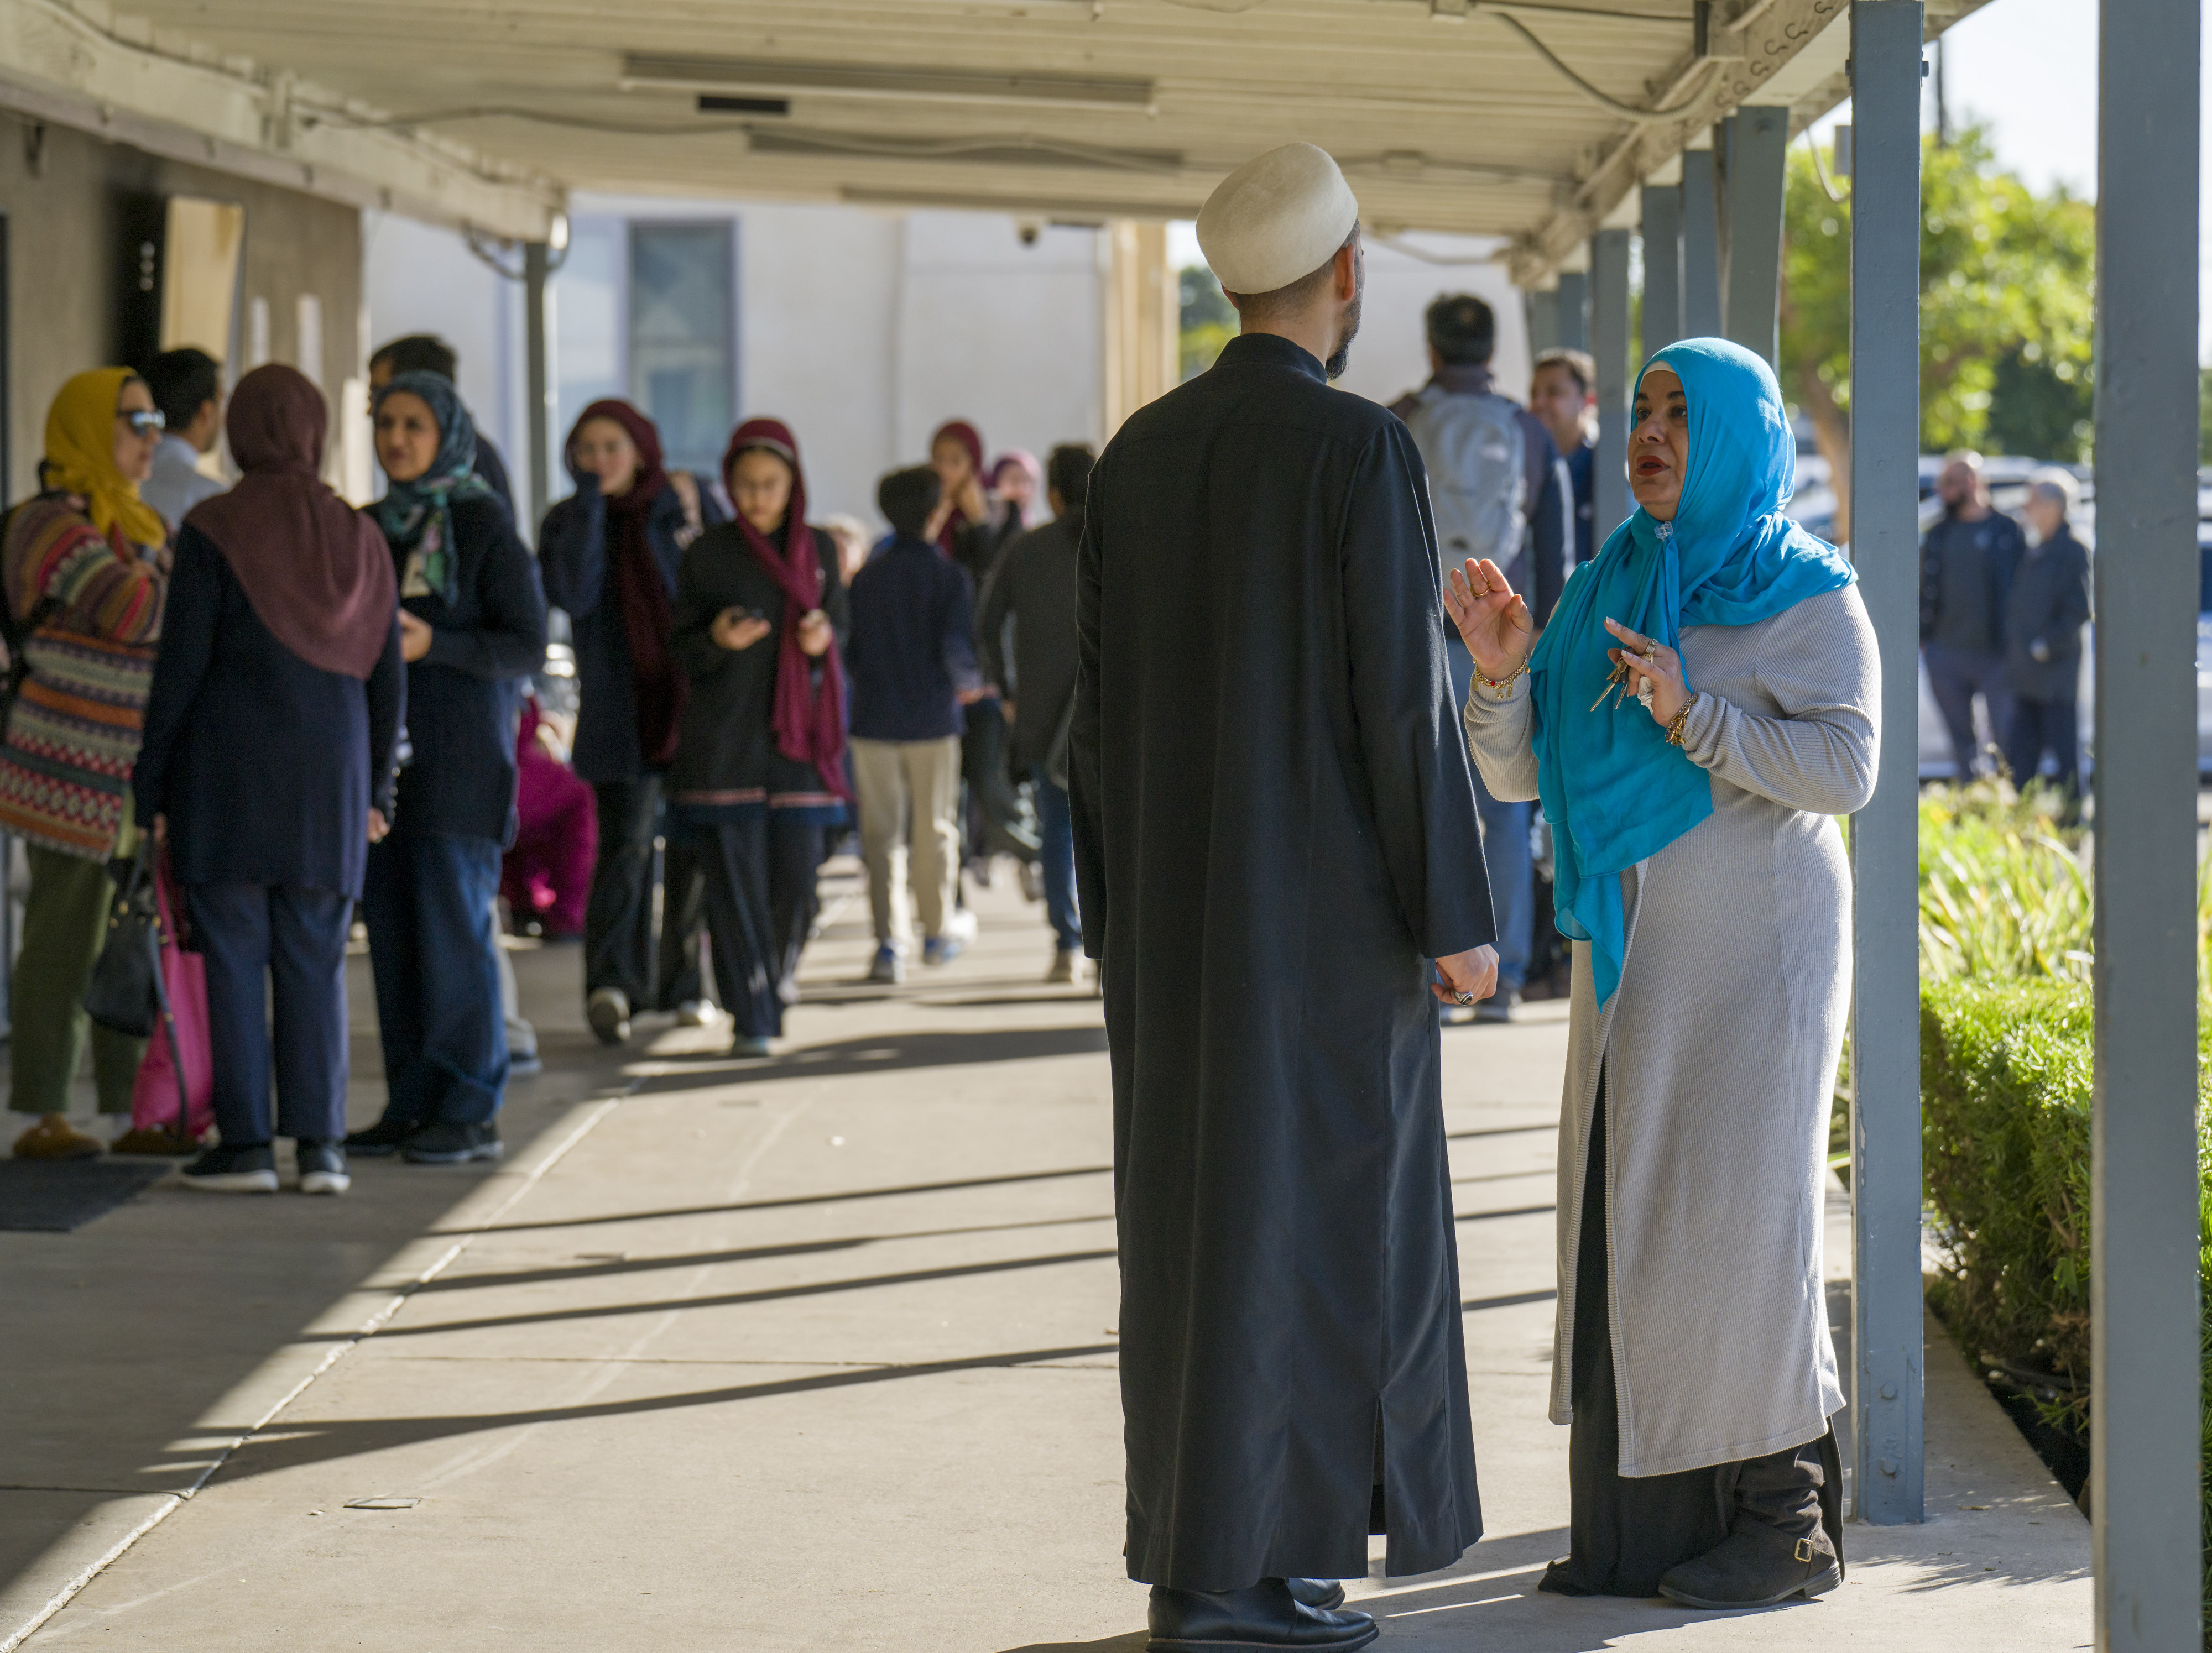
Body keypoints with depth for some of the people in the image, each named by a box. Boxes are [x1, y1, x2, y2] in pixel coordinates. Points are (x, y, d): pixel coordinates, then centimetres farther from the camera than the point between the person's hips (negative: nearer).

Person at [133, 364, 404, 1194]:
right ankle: (320, 1143, 2)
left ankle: (246, 1142, -2)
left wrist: (152, 784, -1)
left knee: (233, 955, 0)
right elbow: (387, 677, 9)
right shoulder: (359, 537, 7)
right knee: (316, 961, 7)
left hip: (227, 767, -3)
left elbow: (181, 665, -7)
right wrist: (375, 786, 17)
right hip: (328, 777, 4)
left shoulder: (212, 532, -5)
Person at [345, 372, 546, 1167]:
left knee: (454, 929, -7)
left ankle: (472, 1112, -2)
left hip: (459, 753, -7)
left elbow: (528, 646, -9)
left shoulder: (487, 526, -6)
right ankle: (412, 1106, 10)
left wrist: (432, 645, -21)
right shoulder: (373, 527, 13)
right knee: (391, 928, 5)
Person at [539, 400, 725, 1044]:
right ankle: (611, 981, -28)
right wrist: (589, 501, -14)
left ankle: (683, 984, 20)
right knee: (626, 844, -16)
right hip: (623, 715, -2)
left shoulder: (690, 506, 4)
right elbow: (572, 595, -17)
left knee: (694, 849, 9)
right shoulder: (568, 521, 2)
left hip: (696, 702, 2)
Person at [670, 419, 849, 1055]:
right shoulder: (708, 554, 2)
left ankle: (779, 968, 25)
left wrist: (824, 635, -8)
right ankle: (753, 1019, -1)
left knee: (797, 871, -4)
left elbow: (839, 625, 15)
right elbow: (682, 653, 4)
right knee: (735, 878, -5)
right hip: (723, 736, -2)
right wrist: (717, 641, -19)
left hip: (797, 735, 2)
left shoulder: (818, 549, 9)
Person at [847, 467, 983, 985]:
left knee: (881, 834, 3)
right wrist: (970, 683, 5)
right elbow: (956, 650, -16)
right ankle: (937, 933, 24)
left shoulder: (865, 578, 1)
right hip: (933, 719, -2)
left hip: (874, 722, 2)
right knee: (935, 830, 13)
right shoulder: (950, 577, -7)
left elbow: (849, 655, 3)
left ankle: (889, 941, -8)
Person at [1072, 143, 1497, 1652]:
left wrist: (1117, 916, 16)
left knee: (1195, 1210, 11)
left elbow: (1101, 700, 10)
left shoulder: (1140, 452, 7)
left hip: (1178, 903, 7)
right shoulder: (1362, 449, -12)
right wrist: (1458, 915, -10)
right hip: (1329, 903, -6)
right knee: (1306, 1217, -2)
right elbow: (1403, 697, -15)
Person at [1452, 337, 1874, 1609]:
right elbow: (1518, 774, 8)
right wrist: (1502, 670, -10)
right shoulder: (1608, 591, 11)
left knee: (1735, 1213, -6)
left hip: (1755, 951, -6)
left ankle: (1786, 1516, 3)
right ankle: (1647, 1519, 8)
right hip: (1633, 952, 6)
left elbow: (1848, 768, -15)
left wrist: (1694, 716, -23)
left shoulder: (1809, 596, -4)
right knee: (1625, 1214, 3)